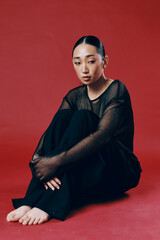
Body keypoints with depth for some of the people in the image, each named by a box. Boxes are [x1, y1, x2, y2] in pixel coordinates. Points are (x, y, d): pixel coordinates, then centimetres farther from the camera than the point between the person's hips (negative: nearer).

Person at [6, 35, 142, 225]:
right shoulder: (74, 96, 5)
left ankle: (49, 204, -37)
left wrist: (57, 161, -38)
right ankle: (30, 201, -31)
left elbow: (102, 136, -30)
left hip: (119, 172, -5)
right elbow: (50, 132, -10)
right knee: (63, 116, -20)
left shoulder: (117, 90, -13)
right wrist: (37, 160, -31)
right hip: (82, 172, 5)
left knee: (82, 118, -28)